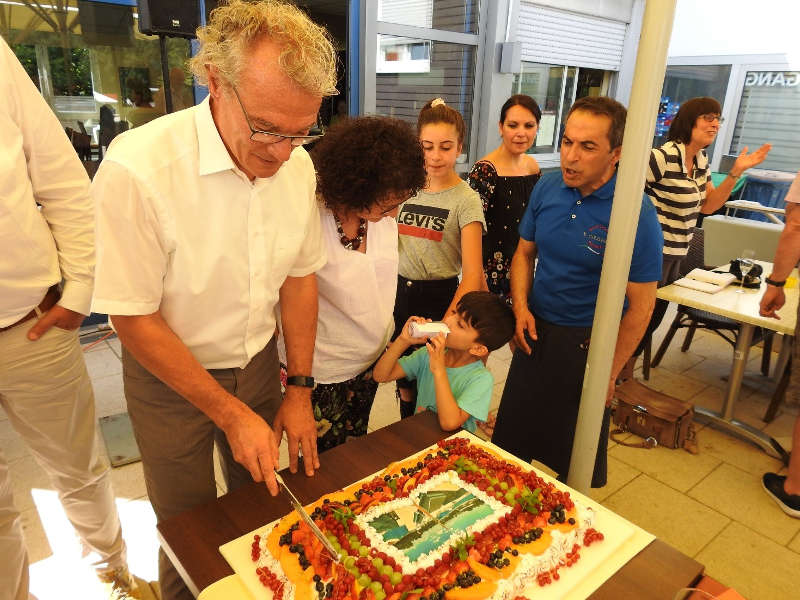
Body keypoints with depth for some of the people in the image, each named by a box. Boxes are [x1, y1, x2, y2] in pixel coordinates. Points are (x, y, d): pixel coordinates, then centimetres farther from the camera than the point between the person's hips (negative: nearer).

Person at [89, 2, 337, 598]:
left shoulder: (298, 165, -10)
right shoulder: (137, 169, -27)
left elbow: (300, 275, -1)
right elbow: (135, 320, -20)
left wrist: (300, 390, -1)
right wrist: (231, 414, -18)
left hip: (259, 364, 4)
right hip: (170, 377, -4)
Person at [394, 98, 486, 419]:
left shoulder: (466, 200, -11)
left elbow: (472, 275, -18)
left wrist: (445, 325, -28)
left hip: (440, 296, -4)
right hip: (401, 292, 5)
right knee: (403, 379, 15)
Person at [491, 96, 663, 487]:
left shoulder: (635, 214, -20)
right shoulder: (547, 187, -6)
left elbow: (640, 306, -15)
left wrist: (609, 372, -12)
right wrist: (521, 307, -8)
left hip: (587, 341, -4)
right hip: (535, 330, 5)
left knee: (575, 454, 16)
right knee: (512, 433, 20)